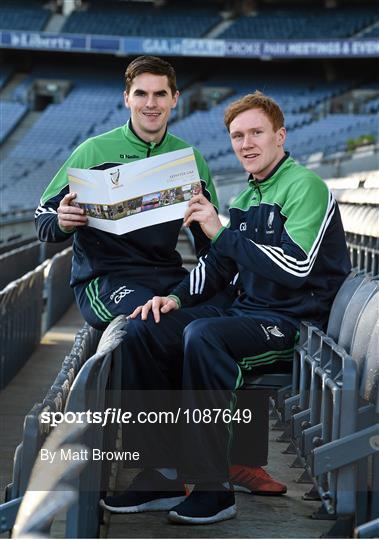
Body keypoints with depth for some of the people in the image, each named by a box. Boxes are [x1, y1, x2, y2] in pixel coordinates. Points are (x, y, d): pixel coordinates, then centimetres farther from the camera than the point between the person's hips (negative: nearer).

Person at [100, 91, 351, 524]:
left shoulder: (305, 187, -10)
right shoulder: (244, 199, 17)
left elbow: (295, 268, -23)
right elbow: (218, 265, 21)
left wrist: (222, 232, -21)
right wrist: (177, 298, 2)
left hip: (295, 322, -8)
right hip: (247, 312, 9)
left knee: (203, 336, -35)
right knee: (143, 330, -7)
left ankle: (213, 489, -28)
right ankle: (163, 476, -7)